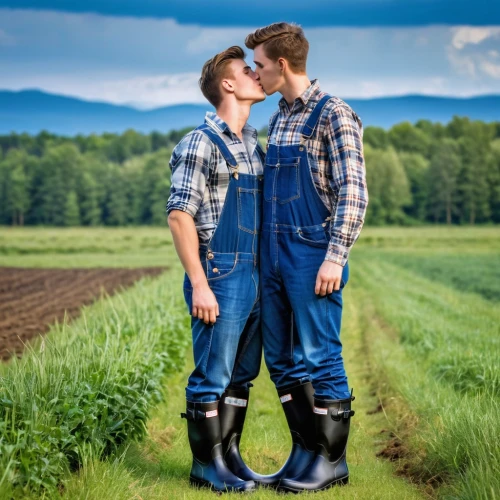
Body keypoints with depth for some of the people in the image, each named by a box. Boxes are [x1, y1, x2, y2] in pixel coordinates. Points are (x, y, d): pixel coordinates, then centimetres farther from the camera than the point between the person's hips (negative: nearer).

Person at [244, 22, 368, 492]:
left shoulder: (333, 114, -8)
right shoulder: (277, 119, 16)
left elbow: (352, 192, -13)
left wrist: (335, 258, -19)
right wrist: (265, 253, 17)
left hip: (312, 256, -8)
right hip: (274, 255, 8)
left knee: (320, 358, -3)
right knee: (281, 359, 10)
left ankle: (332, 461, 8)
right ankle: (307, 450, 21)